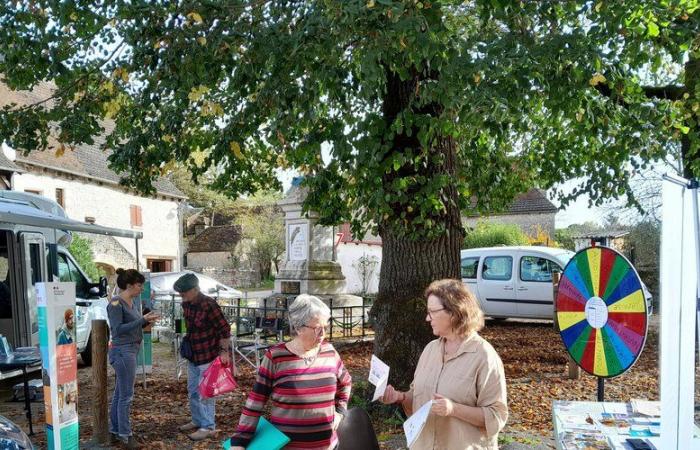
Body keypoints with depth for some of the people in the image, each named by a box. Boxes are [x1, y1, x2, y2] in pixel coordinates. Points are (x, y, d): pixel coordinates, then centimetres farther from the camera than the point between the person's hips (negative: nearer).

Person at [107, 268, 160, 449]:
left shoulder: (130, 302, 11)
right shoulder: (116, 303, -14)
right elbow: (118, 329, -19)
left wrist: (146, 321, 1)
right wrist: (142, 319, -21)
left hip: (131, 350, 9)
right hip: (123, 351, -9)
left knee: (119, 393, 15)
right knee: (126, 395, -2)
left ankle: (115, 432, 24)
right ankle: (125, 435, 8)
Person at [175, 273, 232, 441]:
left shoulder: (209, 305, -23)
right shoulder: (186, 304, 1)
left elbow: (224, 329, -19)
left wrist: (224, 351, -19)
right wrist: (188, 340, 18)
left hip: (208, 355, -9)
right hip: (193, 355, 9)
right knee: (192, 391, 19)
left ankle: (208, 427, 12)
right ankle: (197, 421, 35)